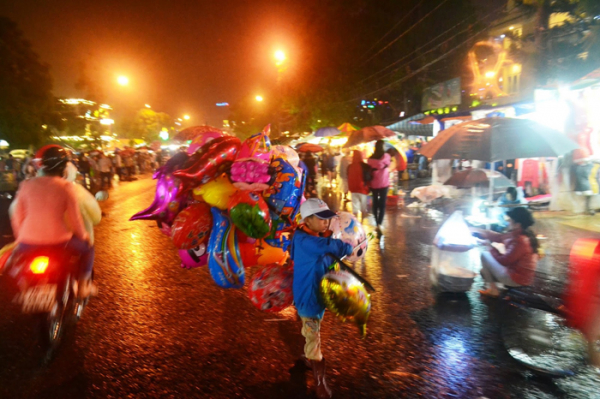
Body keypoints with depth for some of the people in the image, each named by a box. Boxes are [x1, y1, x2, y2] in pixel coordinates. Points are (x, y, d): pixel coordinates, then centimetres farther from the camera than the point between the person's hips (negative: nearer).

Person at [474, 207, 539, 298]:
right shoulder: (517, 235, 3)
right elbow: (498, 237, 12)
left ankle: (493, 290, 3)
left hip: (514, 279, -10)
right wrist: (477, 230, 13)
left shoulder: (519, 241, -25)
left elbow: (504, 261, -21)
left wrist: (490, 247, -7)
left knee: (485, 255, -2)